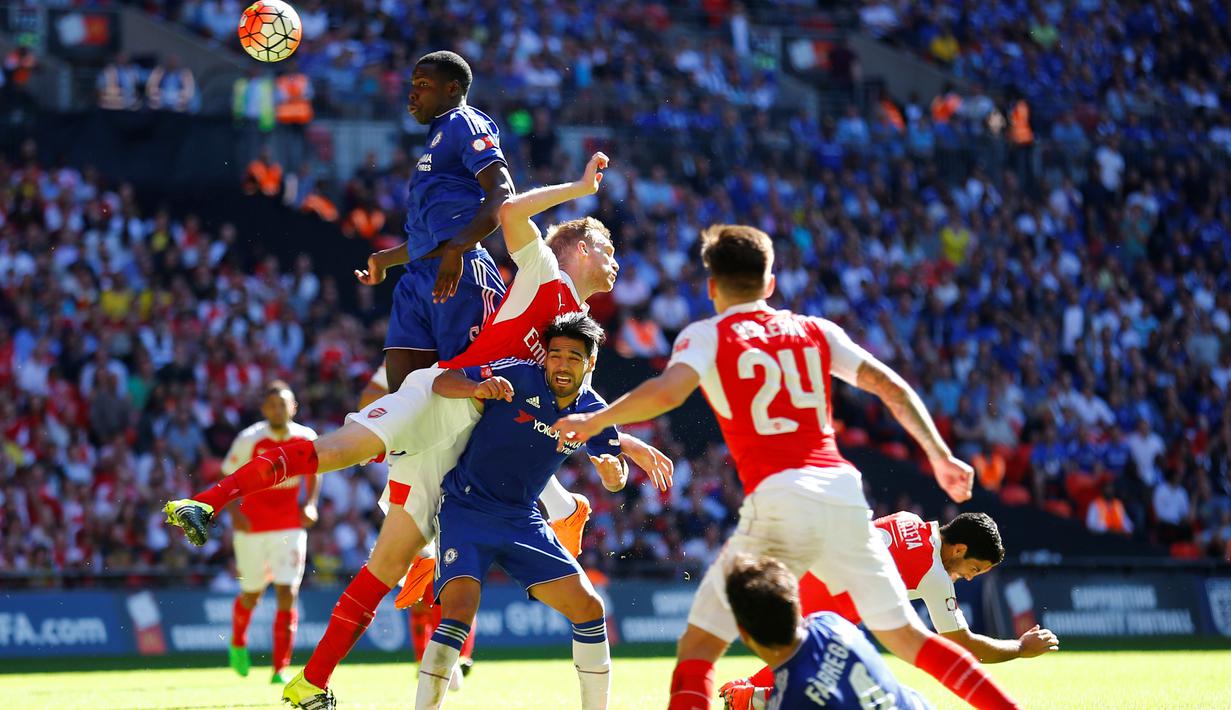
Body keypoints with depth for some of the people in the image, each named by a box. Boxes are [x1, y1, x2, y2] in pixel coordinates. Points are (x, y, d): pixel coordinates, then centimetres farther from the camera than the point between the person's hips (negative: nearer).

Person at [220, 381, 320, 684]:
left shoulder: (306, 439, -4)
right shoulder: (249, 440, -12)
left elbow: (313, 471, 15)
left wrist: (310, 503, 0)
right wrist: (234, 511, -19)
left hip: (290, 528, 1)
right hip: (252, 528, -1)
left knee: (287, 596, -11)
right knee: (251, 595, 12)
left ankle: (280, 670, -7)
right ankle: (237, 642, 46)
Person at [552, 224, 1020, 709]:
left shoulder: (707, 336, 7)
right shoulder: (815, 330, 20)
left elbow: (666, 392, -11)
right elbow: (893, 387, 14)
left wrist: (594, 421, 2)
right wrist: (940, 456, 18)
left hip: (778, 501, -4)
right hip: (843, 492, 4)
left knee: (697, 647, 3)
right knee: (906, 636, 15)